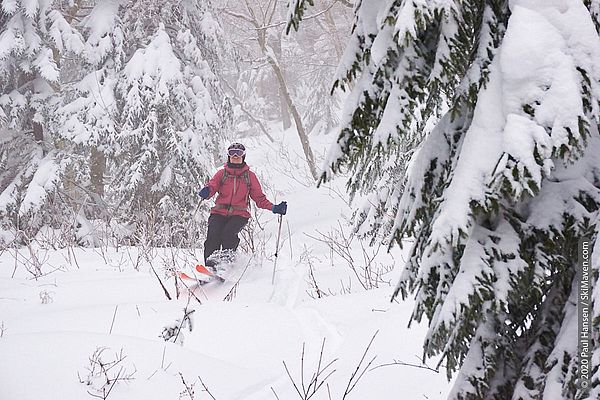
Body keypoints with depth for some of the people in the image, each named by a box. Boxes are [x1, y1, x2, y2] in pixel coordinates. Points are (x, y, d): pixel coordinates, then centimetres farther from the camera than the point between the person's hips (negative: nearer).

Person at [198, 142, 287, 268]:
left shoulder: (250, 176, 15)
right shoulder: (222, 173, 16)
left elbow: (259, 198, 14)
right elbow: (212, 186, -2)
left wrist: (274, 208, -3)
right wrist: (206, 191, -27)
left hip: (239, 214, -1)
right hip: (219, 212, 1)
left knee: (228, 233, -31)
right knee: (213, 234, -25)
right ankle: (209, 265, -25)